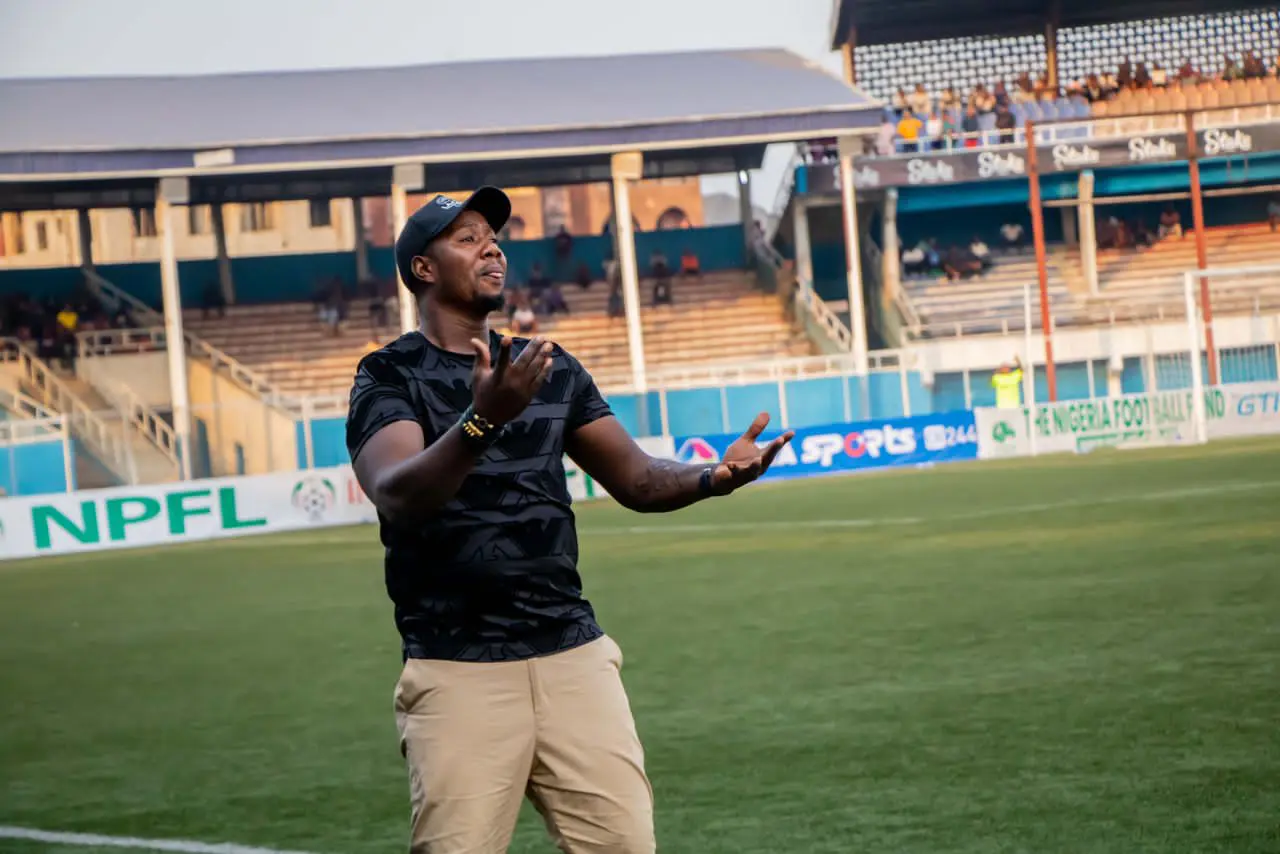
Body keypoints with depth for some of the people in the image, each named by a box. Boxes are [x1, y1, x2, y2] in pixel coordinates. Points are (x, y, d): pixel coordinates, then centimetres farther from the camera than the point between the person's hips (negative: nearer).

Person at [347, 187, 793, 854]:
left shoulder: (551, 368, 16)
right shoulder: (389, 377, -1)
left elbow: (634, 478, 15)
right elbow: (397, 498, -20)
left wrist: (713, 476, -6)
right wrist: (480, 420, -37)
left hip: (573, 655, 5)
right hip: (458, 672, -4)